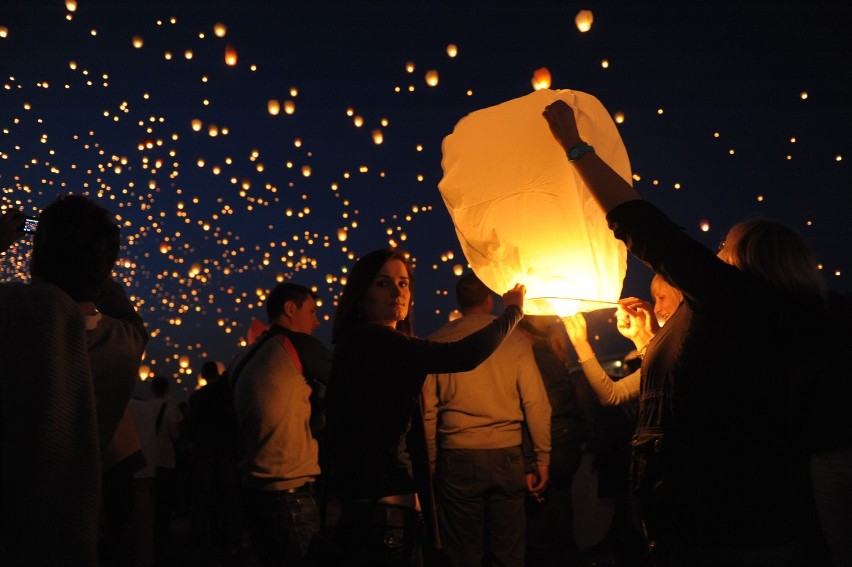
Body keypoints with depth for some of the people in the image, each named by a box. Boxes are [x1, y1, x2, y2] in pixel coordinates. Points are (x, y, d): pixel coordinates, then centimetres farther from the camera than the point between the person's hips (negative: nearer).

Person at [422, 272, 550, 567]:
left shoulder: (438, 341, 0)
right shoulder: (514, 338, 1)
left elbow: (427, 411, -1)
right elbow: (536, 403, -3)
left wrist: (430, 463, 7)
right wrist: (542, 459, 2)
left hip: (457, 457, 0)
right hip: (507, 456, 0)